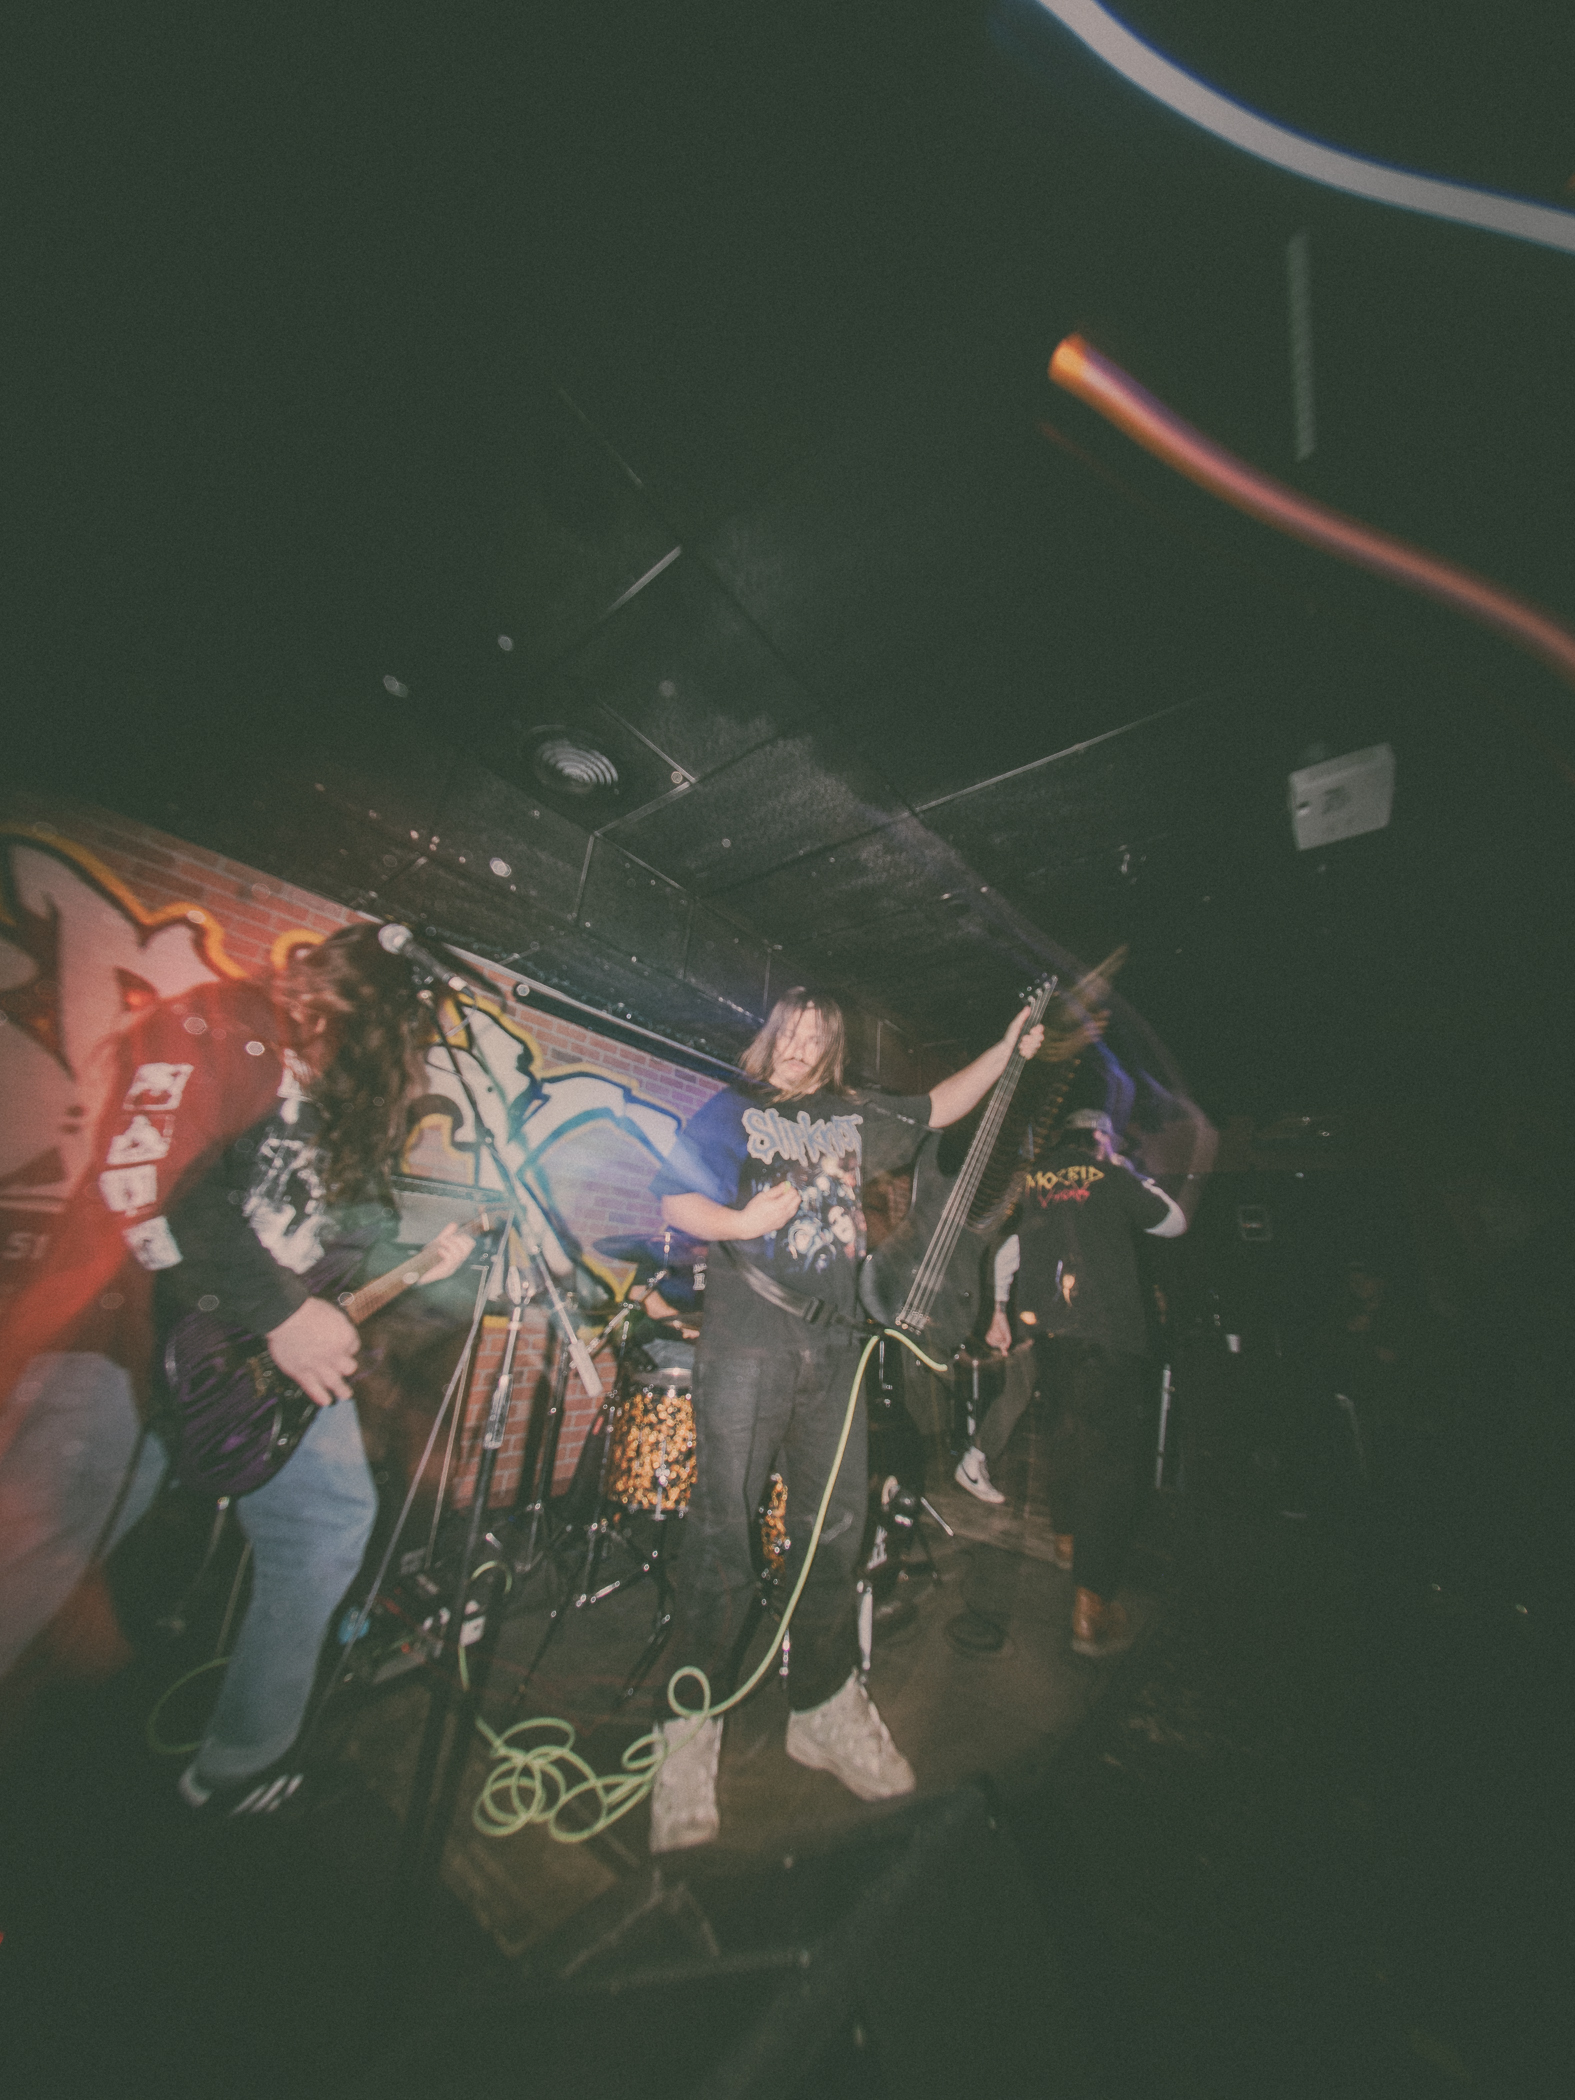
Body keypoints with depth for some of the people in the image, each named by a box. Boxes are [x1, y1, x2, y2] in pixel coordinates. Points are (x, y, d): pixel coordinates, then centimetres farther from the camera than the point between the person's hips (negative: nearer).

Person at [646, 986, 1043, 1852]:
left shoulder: (856, 1116, 16)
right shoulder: (731, 1111, 6)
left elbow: (939, 1106, 25)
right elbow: (674, 1202, 1)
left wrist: (1008, 1048, 23)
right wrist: (741, 1221, -16)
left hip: (832, 1341, 4)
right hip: (748, 1335, -4)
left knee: (834, 1526, 12)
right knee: (723, 1528, -3)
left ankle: (824, 1708, 33)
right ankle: (689, 1733, 17)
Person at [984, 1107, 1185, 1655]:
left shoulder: (1031, 1183, 12)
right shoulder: (1110, 1178, 0)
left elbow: (1005, 1251, 18)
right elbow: (1174, 1223, 13)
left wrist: (998, 1312, 27)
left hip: (1046, 1328, 5)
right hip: (1105, 1332, -5)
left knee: (1072, 1424, 25)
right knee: (1109, 1451, -1)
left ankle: (1067, 1537, 40)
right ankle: (1092, 1607, -1)